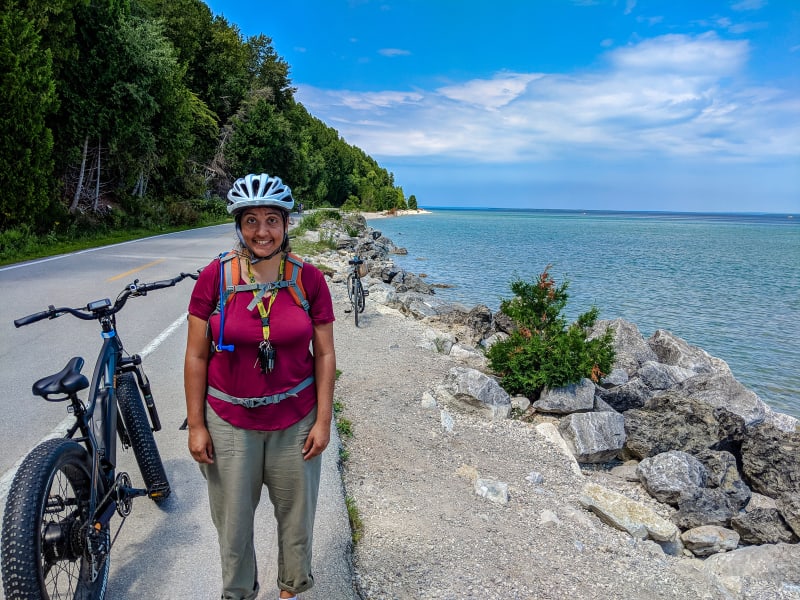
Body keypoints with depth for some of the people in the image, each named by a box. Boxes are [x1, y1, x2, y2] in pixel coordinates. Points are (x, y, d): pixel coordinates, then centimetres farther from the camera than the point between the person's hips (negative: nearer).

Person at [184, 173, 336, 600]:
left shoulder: (309, 279, -7)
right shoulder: (214, 277, -9)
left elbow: (324, 354, -2)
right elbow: (196, 356, -4)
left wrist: (323, 420, -4)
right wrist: (196, 425, -3)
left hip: (295, 418, 1)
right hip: (229, 421, 0)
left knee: (296, 514, 16)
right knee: (233, 519, 15)